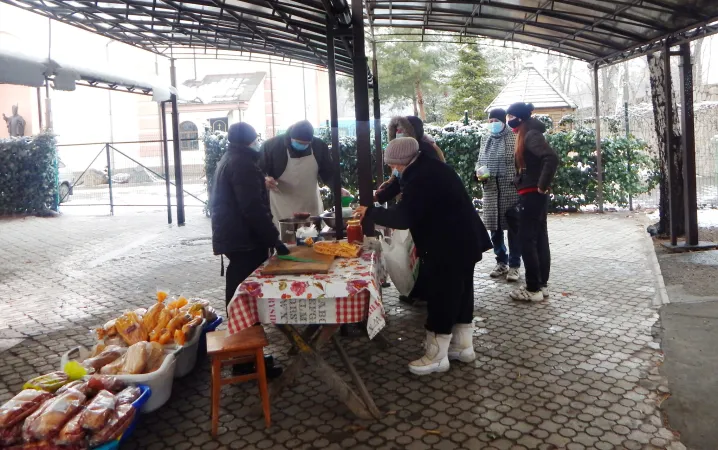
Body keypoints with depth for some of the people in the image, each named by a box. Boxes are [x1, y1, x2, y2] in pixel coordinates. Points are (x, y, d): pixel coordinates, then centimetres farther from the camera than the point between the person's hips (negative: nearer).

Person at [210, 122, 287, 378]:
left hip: (232, 237, 11)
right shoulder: (243, 163, -15)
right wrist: (274, 239, -20)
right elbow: (253, 207, -23)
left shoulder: (228, 159, 17)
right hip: (244, 240, -11)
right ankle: (247, 361, 2)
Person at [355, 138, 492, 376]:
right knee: (460, 293, 18)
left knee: (441, 298, -1)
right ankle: (463, 345, 30)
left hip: (448, 247, -10)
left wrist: (370, 212, -14)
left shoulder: (420, 178, -23)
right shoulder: (430, 167, 10)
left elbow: (403, 217, -26)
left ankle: (436, 356, 10)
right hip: (463, 241, 11)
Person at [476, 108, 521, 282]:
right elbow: (479, 161, 19)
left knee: (513, 228, 1)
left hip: (511, 190, -6)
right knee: (495, 228, 11)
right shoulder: (487, 140, 15)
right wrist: (479, 173, -2)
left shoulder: (514, 138, -4)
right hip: (491, 191, 6)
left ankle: (514, 265, 10)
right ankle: (501, 262, 25)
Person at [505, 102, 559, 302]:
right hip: (534, 194, 10)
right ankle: (542, 284, 19)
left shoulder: (531, 135, -15)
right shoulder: (527, 135, 15)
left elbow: (551, 158, -29)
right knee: (539, 238, 12)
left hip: (532, 194, -10)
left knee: (527, 240, -5)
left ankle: (533, 289, 1)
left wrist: (543, 185, -22)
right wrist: (542, 184, 11)